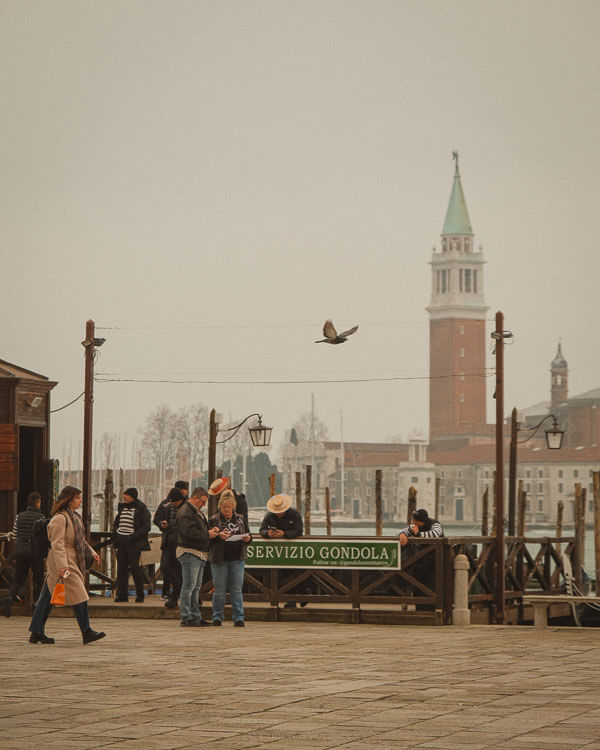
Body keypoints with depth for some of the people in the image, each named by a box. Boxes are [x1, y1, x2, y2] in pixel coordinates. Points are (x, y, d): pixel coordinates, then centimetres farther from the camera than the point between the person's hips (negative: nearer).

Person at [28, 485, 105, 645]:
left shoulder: (74, 516, 17)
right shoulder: (60, 518, -14)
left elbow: (80, 540, 28)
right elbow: (57, 544, -21)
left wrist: (91, 553, 20)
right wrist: (62, 566, -28)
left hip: (73, 562, 10)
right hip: (64, 563, -10)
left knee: (47, 598, 10)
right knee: (79, 596, -9)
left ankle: (36, 633, 13)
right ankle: (87, 633, -6)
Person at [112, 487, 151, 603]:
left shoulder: (141, 508, -5)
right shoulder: (122, 507, 15)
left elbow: (146, 526, -9)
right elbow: (116, 523, 26)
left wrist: (135, 536, -18)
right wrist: (115, 534, 9)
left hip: (134, 543, -6)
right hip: (121, 542, 6)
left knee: (134, 568, -8)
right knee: (121, 568, 3)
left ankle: (140, 595, 3)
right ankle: (122, 594, 8)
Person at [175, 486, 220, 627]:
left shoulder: (197, 512, 21)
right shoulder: (185, 512, -13)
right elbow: (189, 532, -23)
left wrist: (212, 529, 9)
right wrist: (207, 535, -15)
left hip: (200, 554, 11)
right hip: (189, 553, -11)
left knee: (196, 586, 13)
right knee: (189, 586, -10)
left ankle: (195, 617, 17)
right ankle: (186, 618, -9)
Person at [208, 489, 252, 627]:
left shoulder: (240, 519, 11)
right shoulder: (214, 520, 2)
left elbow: (248, 537, 15)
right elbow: (208, 539, -4)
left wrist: (247, 539, -8)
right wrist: (219, 536, -22)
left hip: (237, 560, 2)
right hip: (219, 559, -2)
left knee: (237, 590, 0)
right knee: (219, 590, 3)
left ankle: (238, 618, 2)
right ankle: (217, 617, 12)